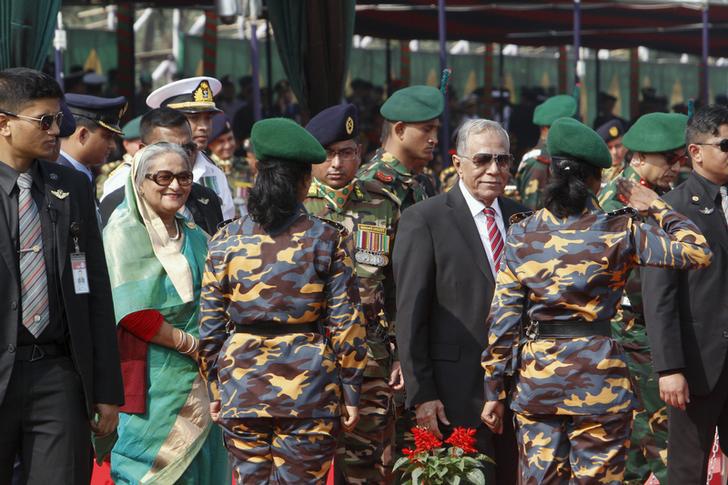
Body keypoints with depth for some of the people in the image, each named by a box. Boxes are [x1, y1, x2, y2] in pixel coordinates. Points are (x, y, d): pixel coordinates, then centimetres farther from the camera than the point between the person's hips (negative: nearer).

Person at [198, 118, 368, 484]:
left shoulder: (226, 241, 2)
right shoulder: (327, 239, -4)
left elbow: (210, 327, 4)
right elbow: (345, 323, -4)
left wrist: (215, 390, 13)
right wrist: (350, 393, 3)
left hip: (241, 386, 2)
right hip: (308, 386, -2)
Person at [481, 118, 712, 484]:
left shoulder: (522, 235, 1)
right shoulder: (617, 232, -8)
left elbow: (503, 318, 1)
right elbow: (698, 252, -4)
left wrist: (494, 391, 6)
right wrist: (656, 206, 8)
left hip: (536, 376, 3)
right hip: (597, 374, -3)